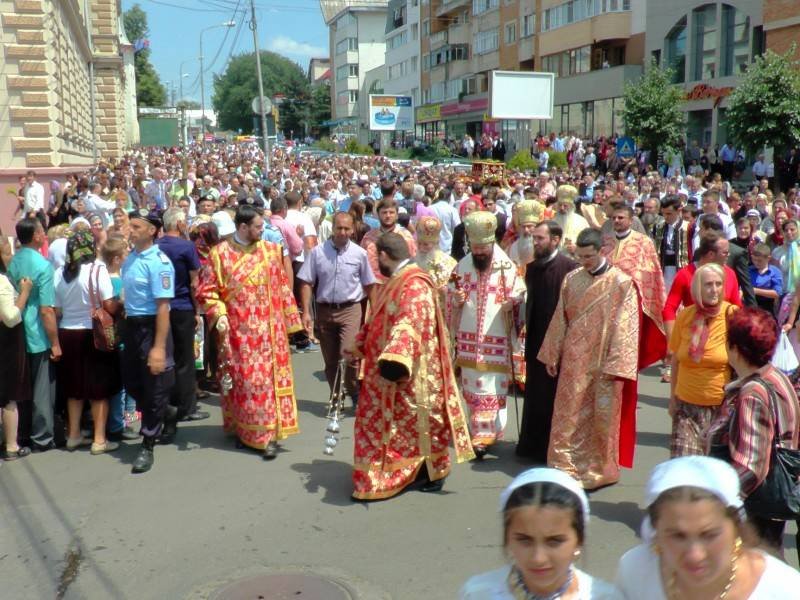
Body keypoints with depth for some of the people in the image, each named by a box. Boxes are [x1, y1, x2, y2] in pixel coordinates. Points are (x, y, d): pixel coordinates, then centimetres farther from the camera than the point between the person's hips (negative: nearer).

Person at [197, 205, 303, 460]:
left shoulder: (270, 251, 3)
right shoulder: (219, 254, -3)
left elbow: (281, 288, 7)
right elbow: (206, 290, 0)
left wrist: (289, 319, 7)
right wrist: (218, 315, -14)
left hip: (267, 331, 1)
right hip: (237, 332, -1)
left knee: (267, 379, -1)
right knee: (241, 381, 8)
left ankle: (269, 434, 2)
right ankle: (242, 428, 24)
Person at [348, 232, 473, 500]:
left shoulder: (415, 285, -21)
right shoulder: (395, 282, 12)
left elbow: (409, 326, -35)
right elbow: (379, 322, 22)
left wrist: (394, 359, -43)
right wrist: (359, 346, 23)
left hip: (409, 374, -10)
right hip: (388, 371, 10)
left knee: (419, 422, 6)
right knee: (384, 423, 13)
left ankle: (433, 472, 24)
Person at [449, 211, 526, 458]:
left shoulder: (506, 267, -7)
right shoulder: (462, 266, 5)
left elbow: (518, 298, -1)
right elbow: (451, 300, 10)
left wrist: (511, 303, -22)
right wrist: (457, 299, -12)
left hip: (497, 339, -3)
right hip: (468, 338, 4)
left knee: (491, 387, -2)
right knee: (472, 386, 10)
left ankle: (484, 433, 2)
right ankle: (479, 430, 25)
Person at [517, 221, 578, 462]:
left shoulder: (569, 268, -15)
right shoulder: (532, 267, 7)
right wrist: (527, 332, 16)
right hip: (536, 341, 7)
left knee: (555, 397, 4)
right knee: (535, 395, 15)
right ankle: (533, 444, 28)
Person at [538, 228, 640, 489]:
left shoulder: (621, 283, -8)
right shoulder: (571, 279, 5)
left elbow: (625, 327, -10)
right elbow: (560, 319, 11)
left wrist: (615, 365, -14)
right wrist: (552, 355, 11)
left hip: (603, 363, -3)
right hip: (574, 362, 4)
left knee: (602, 418, 6)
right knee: (568, 416, 5)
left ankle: (599, 471, 21)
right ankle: (566, 466, 15)